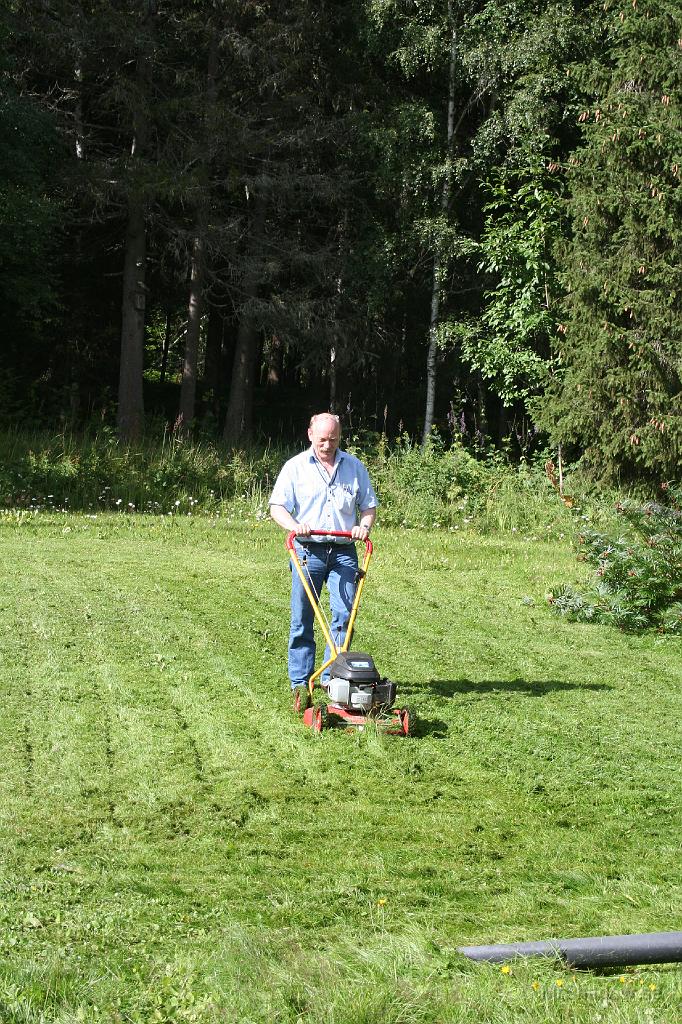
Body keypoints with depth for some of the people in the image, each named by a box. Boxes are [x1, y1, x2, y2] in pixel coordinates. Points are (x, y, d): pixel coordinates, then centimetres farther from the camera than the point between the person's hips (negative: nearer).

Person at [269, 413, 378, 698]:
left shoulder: (354, 467, 11)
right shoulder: (295, 467, 4)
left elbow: (369, 505, 16)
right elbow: (277, 507, -1)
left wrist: (364, 526, -5)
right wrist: (293, 525, -21)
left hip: (344, 553, 2)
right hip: (308, 551, -1)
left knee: (344, 615, -7)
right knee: (302, 619, 0)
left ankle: (333, 677, 1)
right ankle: (300, 680, 7)